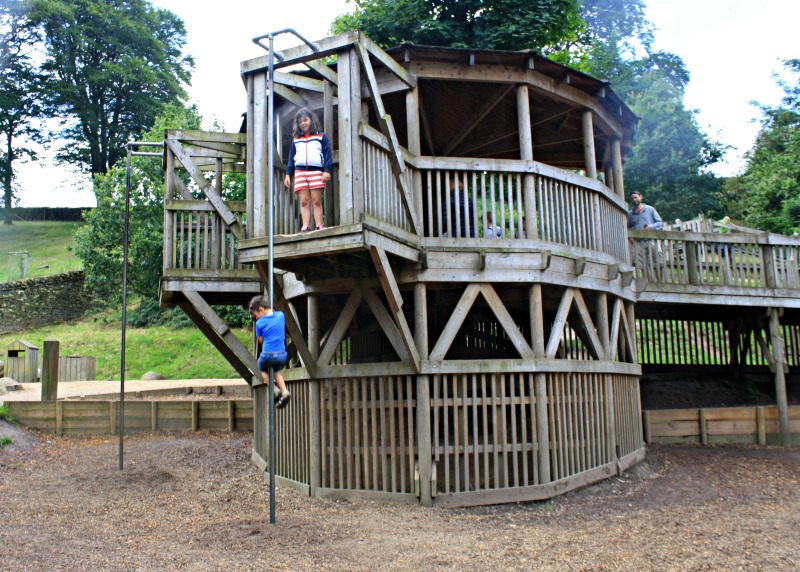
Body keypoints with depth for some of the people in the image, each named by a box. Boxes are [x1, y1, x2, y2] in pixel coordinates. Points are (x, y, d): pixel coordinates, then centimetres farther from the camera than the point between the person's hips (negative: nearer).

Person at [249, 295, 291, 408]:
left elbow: (261, 340, 4)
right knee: (276, 371, 30)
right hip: (282, 354, 4)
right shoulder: (281, 315, 4)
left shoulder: (260, 323, -6)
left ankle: (274, 390, 9)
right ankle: (284, 391, 9)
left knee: (263, 369, 27)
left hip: (267, 354, -4)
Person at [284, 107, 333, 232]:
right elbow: (291, 158, 22)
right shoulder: (295, 139, 22)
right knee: (304, 201, -5)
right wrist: (288, 174, 12)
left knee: (316, 201, -7)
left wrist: (327, 170, -9)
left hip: (316, 171, -3)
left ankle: (319, 226, -9)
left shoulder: (321, 136, 12)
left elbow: (328, 154, 4)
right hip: (300, 171, 3)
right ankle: (305, 226, -11)